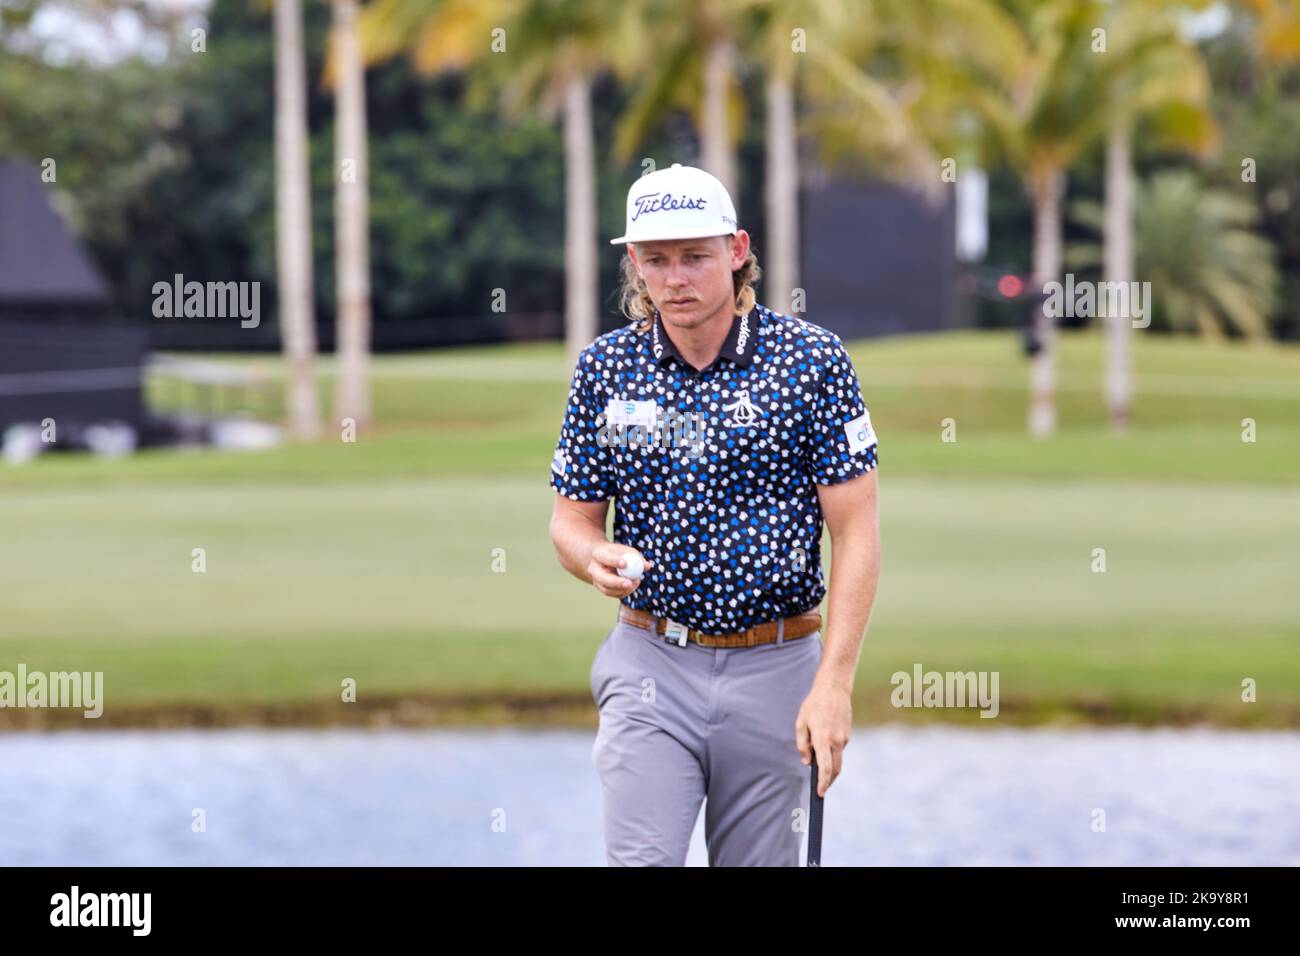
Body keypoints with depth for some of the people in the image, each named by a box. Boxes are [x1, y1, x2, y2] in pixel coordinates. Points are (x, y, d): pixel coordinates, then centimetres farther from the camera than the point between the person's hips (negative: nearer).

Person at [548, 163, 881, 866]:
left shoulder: (812, 359, -5)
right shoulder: (605, 367, 3)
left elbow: (856, 531, -6)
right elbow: (572, 516, 11)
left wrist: (834, 683, -14)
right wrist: (594, 558, -15)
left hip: (775, 670, -1)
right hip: (650, 663, 1)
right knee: (640, 861, -13)